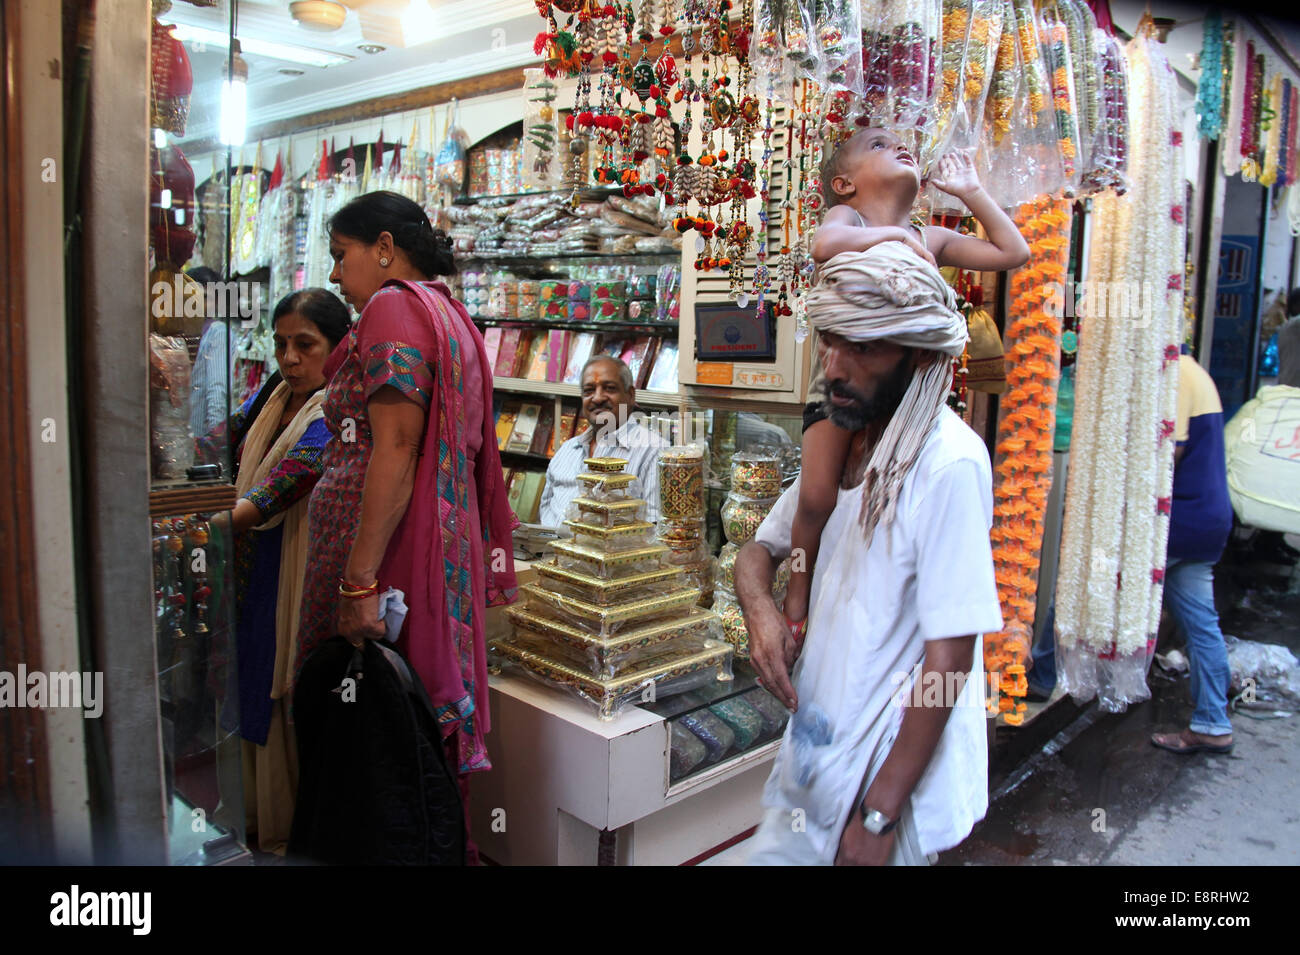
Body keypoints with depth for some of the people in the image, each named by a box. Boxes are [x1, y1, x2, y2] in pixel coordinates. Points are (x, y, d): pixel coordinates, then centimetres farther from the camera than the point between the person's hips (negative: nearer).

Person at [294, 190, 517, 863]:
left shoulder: (393, 308, -8)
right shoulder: (449, 313, 20)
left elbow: (394, 449, -19)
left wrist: (358, 580, -22)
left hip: (387, 547, -9)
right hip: (449, 543, 9)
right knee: (428, 709, 15)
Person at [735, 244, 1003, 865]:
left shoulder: (948, 465, -23)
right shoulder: (841, 445, 3)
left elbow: (950, 656, -22)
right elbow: (759, 548, 13)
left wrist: (880, 814, -18)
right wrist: (758, 607, -11)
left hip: (893, 768, -7)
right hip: (815, 746, 7)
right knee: (770, 856, 17)